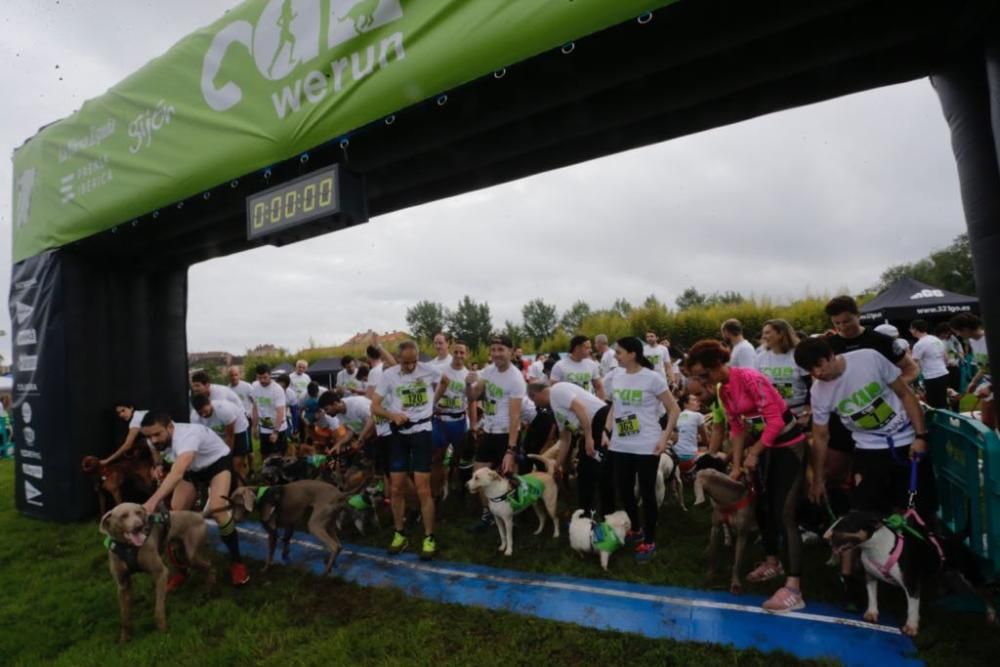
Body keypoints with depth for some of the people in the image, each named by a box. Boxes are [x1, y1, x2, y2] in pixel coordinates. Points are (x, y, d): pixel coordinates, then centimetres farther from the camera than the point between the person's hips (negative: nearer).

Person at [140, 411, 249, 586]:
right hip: (191, 469, 7)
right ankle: (181, 568, 15)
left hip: (218, 462, -7)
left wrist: (152, 502, -68)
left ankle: (236, 562, -7)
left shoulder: (186, 436, -41)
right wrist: (160, 466, -12)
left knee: (217, 510, -26)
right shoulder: (156, 440, -16)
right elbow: (162, 455, 10)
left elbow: (177, 473, -56)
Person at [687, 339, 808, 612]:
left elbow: (775, 420, -24)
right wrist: (736, 465, 4)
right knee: (763, 508, 16)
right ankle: (772, 562, 35)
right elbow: (737, 428, 8)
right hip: (764, 447, 9)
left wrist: (753, 454, -19)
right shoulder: (723, 391, 3)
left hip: (788, 446, -8)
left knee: (785, 514, -11)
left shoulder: (750, 378, -24)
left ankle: (793, 588, -8)